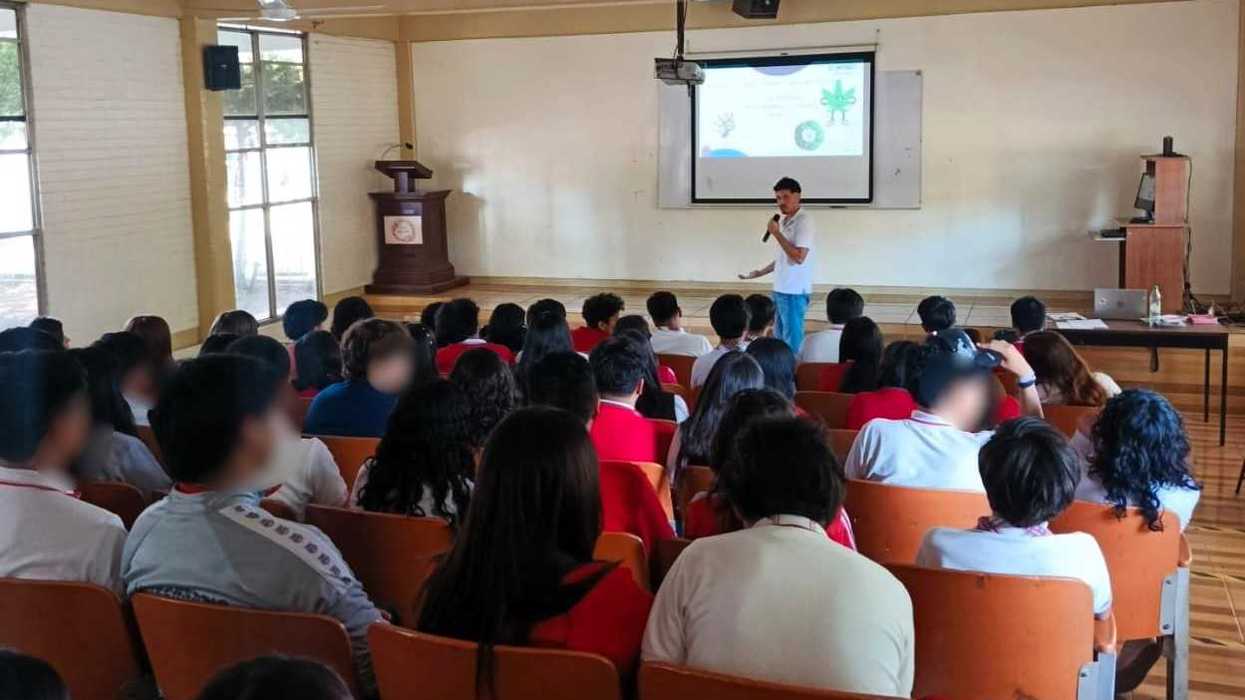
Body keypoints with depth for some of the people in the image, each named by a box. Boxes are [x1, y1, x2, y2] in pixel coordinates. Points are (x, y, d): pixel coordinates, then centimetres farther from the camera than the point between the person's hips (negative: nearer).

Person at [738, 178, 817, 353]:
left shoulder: (804, 221, -14)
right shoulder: (783, 220, 13)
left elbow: (798, 257, -23)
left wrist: (777, 233, -19)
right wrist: (760, 273, 24)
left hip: (795, 291, -9)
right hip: (780, 289, 9)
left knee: (792, 341, -4)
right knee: (779, 338, 14)